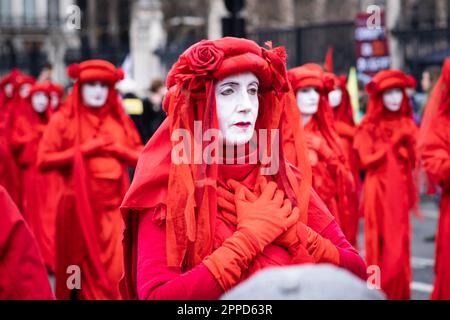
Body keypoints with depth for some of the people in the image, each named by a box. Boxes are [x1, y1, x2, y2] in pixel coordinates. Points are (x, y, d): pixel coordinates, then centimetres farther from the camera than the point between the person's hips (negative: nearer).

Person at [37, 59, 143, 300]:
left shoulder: (119, 121, 10)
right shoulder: (63, 120, 0)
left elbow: (141, 158, 10)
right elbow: (43, 161, -9)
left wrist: (116, 148, -7)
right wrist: (84, 150, -12)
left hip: (114, 205, 2)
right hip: (79, 204, -2)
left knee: (116, 268, -4)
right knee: (83, 268, 6)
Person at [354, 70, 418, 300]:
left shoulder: (407, 124, 11)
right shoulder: (369, 127, 0)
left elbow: (413, 160, 9)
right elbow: (366, 160, -10)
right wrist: (395, 145, -9)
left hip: (400, 192, 3)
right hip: (378, 192, -3)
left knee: (399, 244, 3)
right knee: (379, 245, -1)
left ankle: (399, 292, 13)